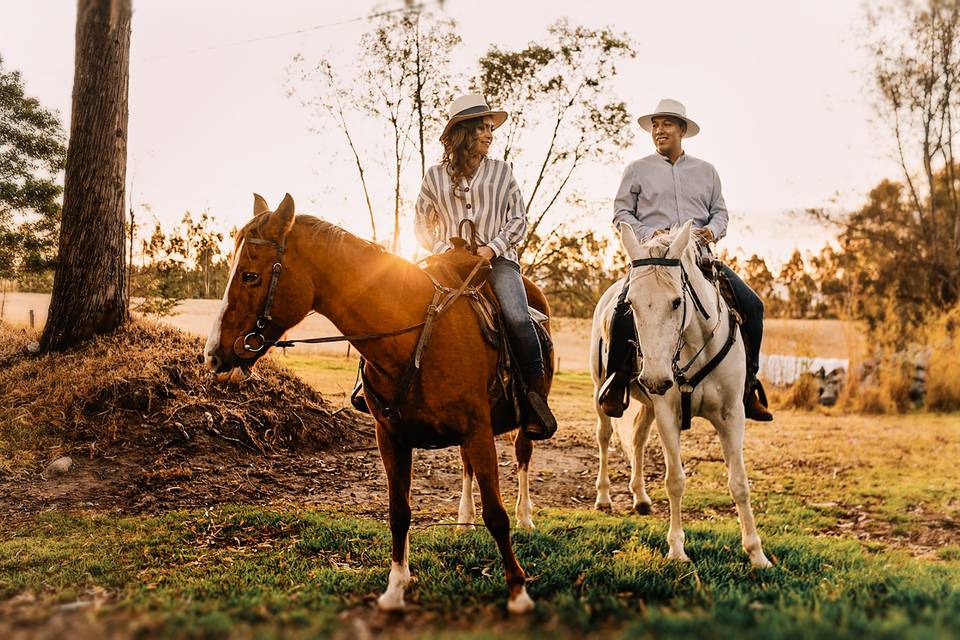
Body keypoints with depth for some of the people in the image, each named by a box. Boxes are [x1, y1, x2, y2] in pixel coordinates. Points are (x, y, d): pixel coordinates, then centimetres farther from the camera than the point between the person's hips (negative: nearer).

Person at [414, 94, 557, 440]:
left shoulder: (501, 171, 15)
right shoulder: (435, 176, 14)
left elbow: (518, 220, 10)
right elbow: (423, 225, 15)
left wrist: (493, 247, -8)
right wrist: (447, 250, -4)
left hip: (497, 258, -1)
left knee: (518, 319, -28)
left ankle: (536, 400, -14)